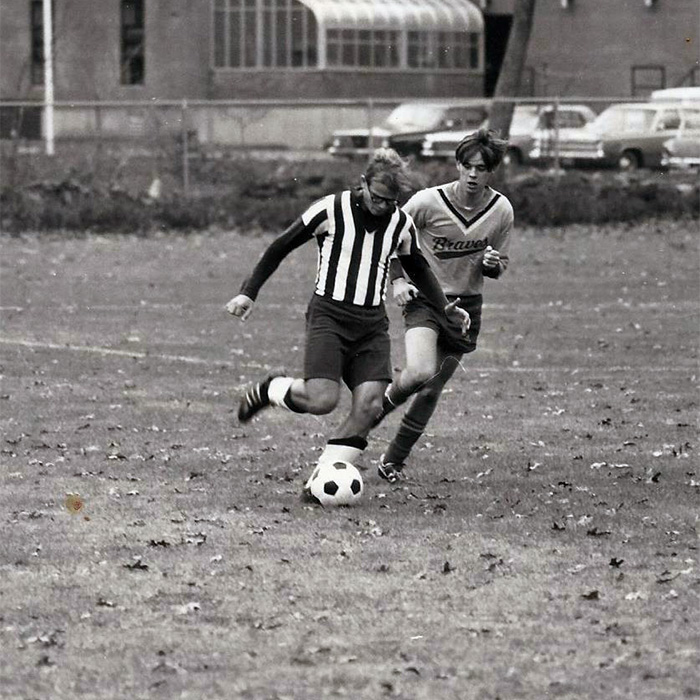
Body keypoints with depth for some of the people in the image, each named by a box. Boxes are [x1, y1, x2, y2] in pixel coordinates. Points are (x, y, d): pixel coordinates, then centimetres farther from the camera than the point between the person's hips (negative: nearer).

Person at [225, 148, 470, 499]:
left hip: (372, 324, 4)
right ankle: (271, 389, 11)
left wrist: (447, 310, 11)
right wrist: (249, 292, -2)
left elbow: (419, 270, 23)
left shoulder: (401, 224, 5)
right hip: (329, 315, -4)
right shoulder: (331, 210, -8)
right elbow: (280, 247, 2)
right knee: (322, 399, -22)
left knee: (369, 406, -13)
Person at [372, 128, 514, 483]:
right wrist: (397, 279, -10)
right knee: (421, 372, -26)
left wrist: (492, 265, -15)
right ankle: (381, 405, 7)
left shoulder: (501, 211, -6)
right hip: (424, 298, -3)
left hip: (466, 304, 3)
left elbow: (498, 266, 8)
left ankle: (394, 460, 24)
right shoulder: (428, 202, -16)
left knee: (432, 389, 7)